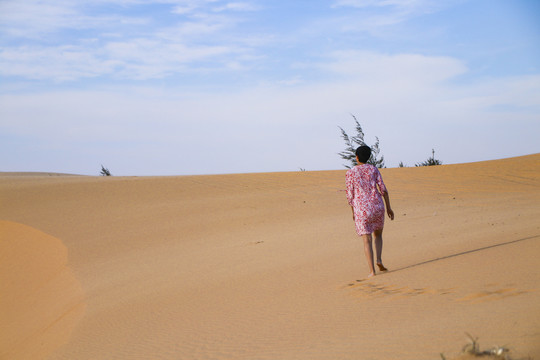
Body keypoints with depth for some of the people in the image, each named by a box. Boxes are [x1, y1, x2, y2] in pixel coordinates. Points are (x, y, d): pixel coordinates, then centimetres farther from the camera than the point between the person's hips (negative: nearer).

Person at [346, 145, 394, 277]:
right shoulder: (373, 169, 3)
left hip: (361, 210, -2)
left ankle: (372, 270, -6)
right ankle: (379, 260, 4)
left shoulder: (350, 173, -2)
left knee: (367, 240, 2)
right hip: (377, 206, 2)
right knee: (378, 234, 24)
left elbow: (350, 195, -2)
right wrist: (388, 207, 9)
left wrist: (353, 212, 11)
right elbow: (383, 190, 1)